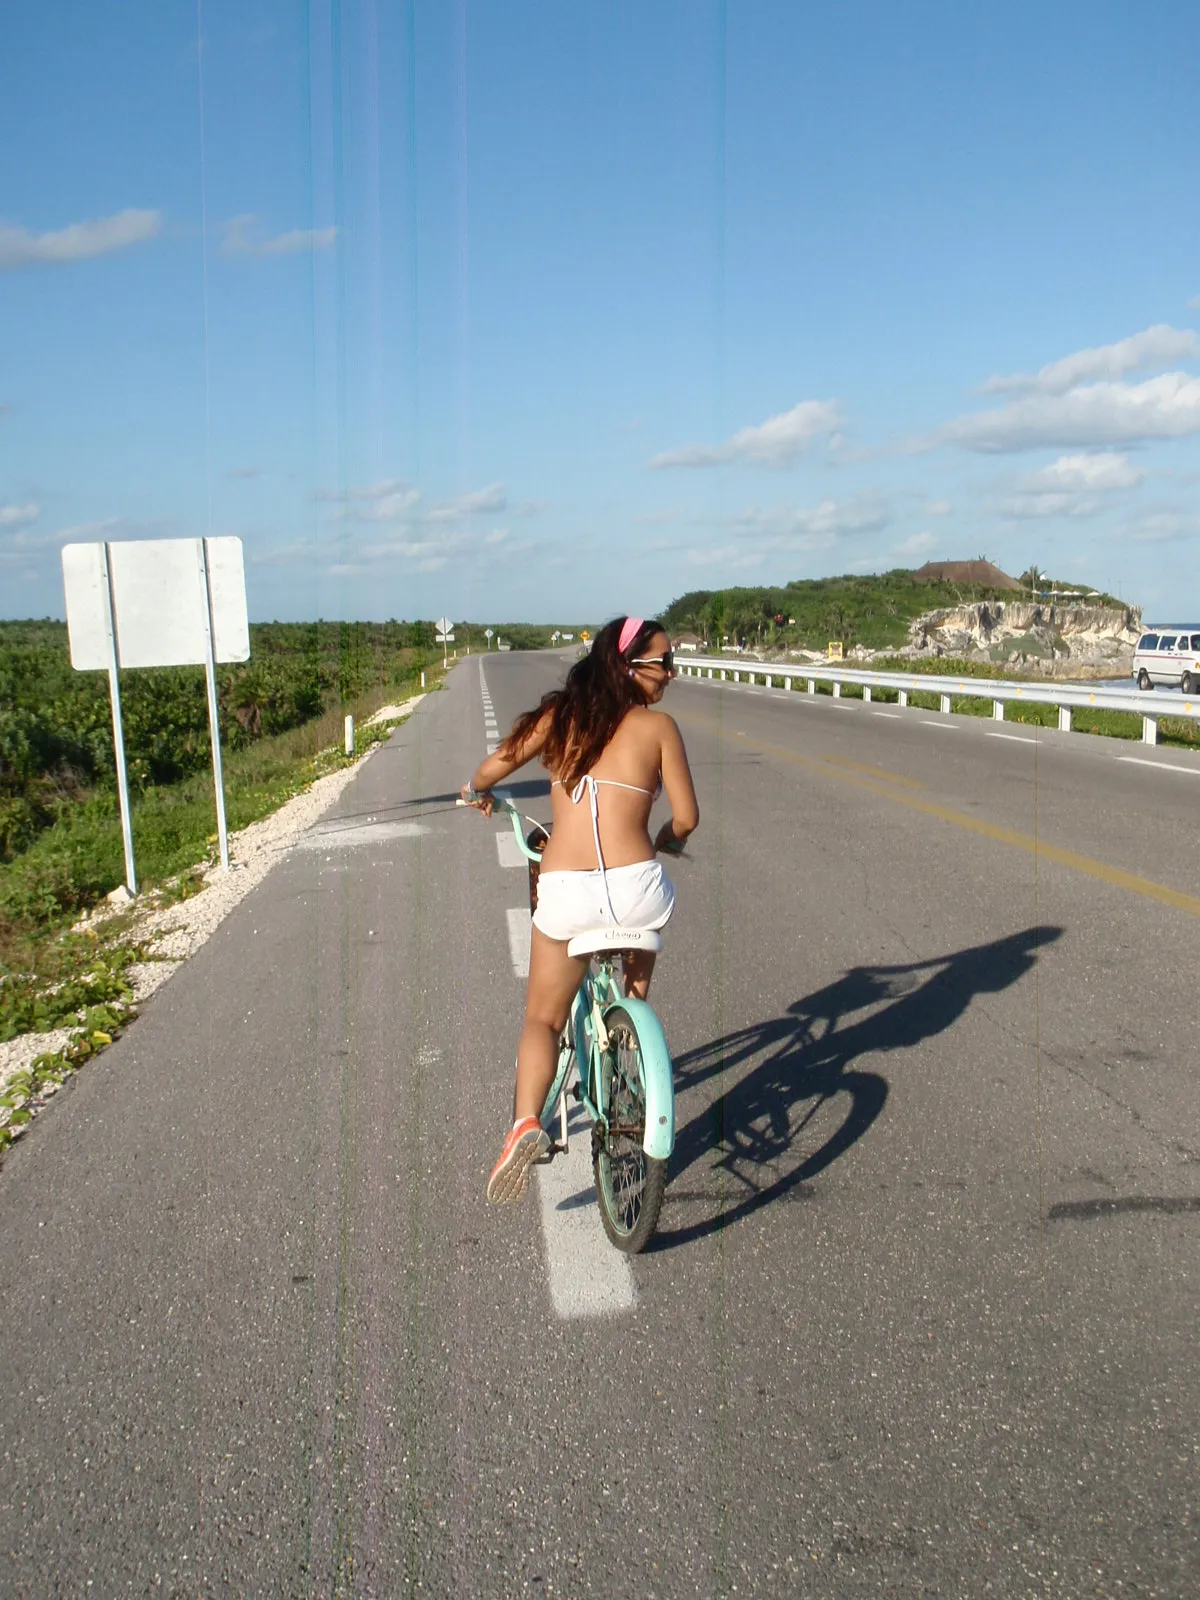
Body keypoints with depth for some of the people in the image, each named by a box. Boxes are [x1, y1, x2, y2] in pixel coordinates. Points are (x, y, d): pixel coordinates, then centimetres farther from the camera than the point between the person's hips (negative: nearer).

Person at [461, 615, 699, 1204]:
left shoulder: (559, 714, 9)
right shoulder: (657, 725, 3)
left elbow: (492, 767, 7)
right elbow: (686, 817, 2)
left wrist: (476, 792, 31)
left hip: (563, 892, 1)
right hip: (636, 888, -1)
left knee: (543, 1020, 18)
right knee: (632, 1002, 33)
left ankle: (525, 1122, -6)